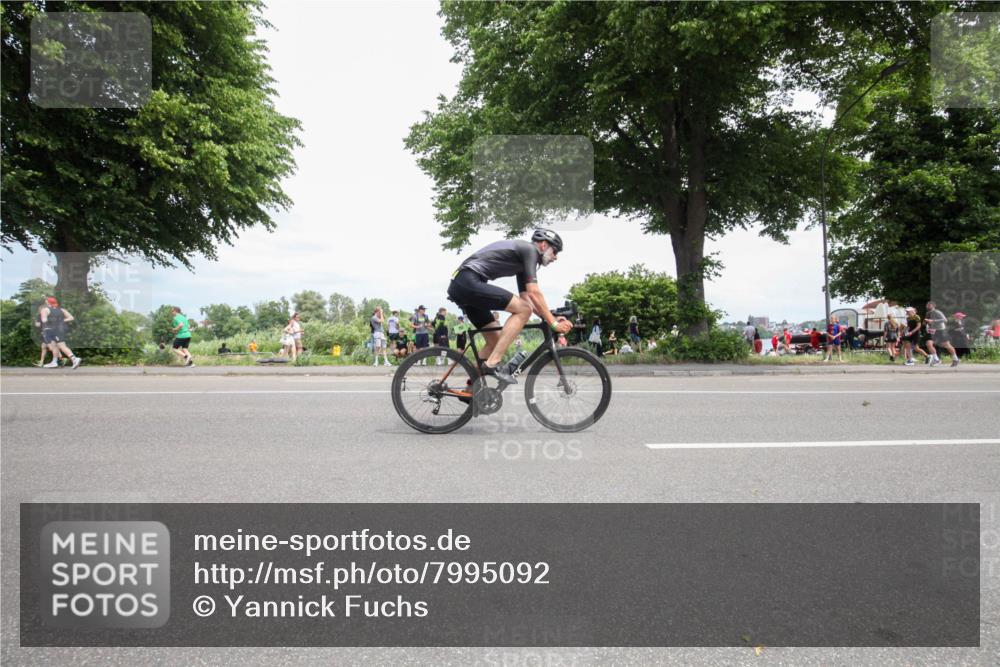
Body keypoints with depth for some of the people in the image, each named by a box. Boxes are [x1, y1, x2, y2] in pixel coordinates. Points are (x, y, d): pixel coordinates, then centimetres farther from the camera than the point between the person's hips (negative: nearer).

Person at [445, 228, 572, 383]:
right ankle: (493, 363, -15)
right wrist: (553, 323, -8)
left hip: (459, 285, 10)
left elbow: (525, 297, 23)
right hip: (469, 281, -10)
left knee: (495, 340, 14)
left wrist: (551, 318, 14)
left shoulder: (521, 256, 25)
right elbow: (534, 293, -12)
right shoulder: (529, 249, -3)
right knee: (523, 309, -14)